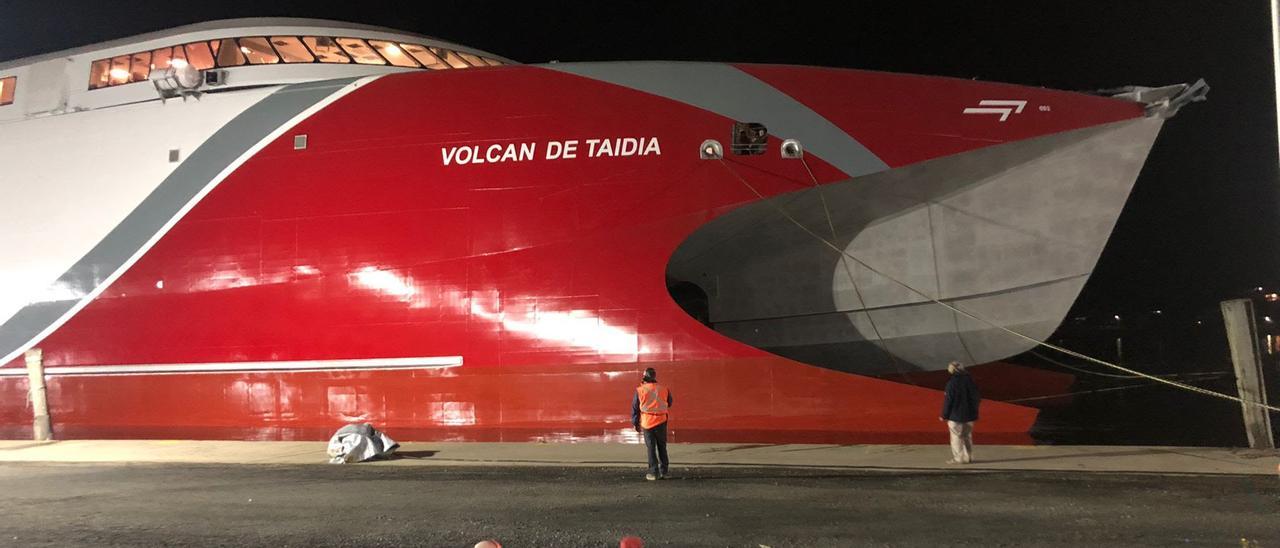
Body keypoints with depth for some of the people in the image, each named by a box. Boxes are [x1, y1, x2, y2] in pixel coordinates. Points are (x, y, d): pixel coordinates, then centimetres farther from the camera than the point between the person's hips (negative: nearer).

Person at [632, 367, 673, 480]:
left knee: (651, 448, 5)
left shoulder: (640, 390, -6)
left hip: (647, 423, -2)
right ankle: (663, 471, 17)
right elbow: (669, 404, 15)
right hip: (661, 422, 2)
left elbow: (635, 408, 0)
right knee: (662, 447, 14)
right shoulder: (664, 389, -1)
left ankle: (653, 472, 4)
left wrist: (635, 423, 9)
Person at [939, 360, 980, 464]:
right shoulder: (970, 380, 3)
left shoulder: (952, 382, -17)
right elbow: (977, 397, 11)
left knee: (956, 437, 2)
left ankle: (959, 458, 3)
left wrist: (944, 415, -5)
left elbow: (948, 400, -15)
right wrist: (974, 410, 22)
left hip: (956, 416, -7)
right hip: (969, 415, 7)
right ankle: (969, 457, 22)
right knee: (967, 436, 17)